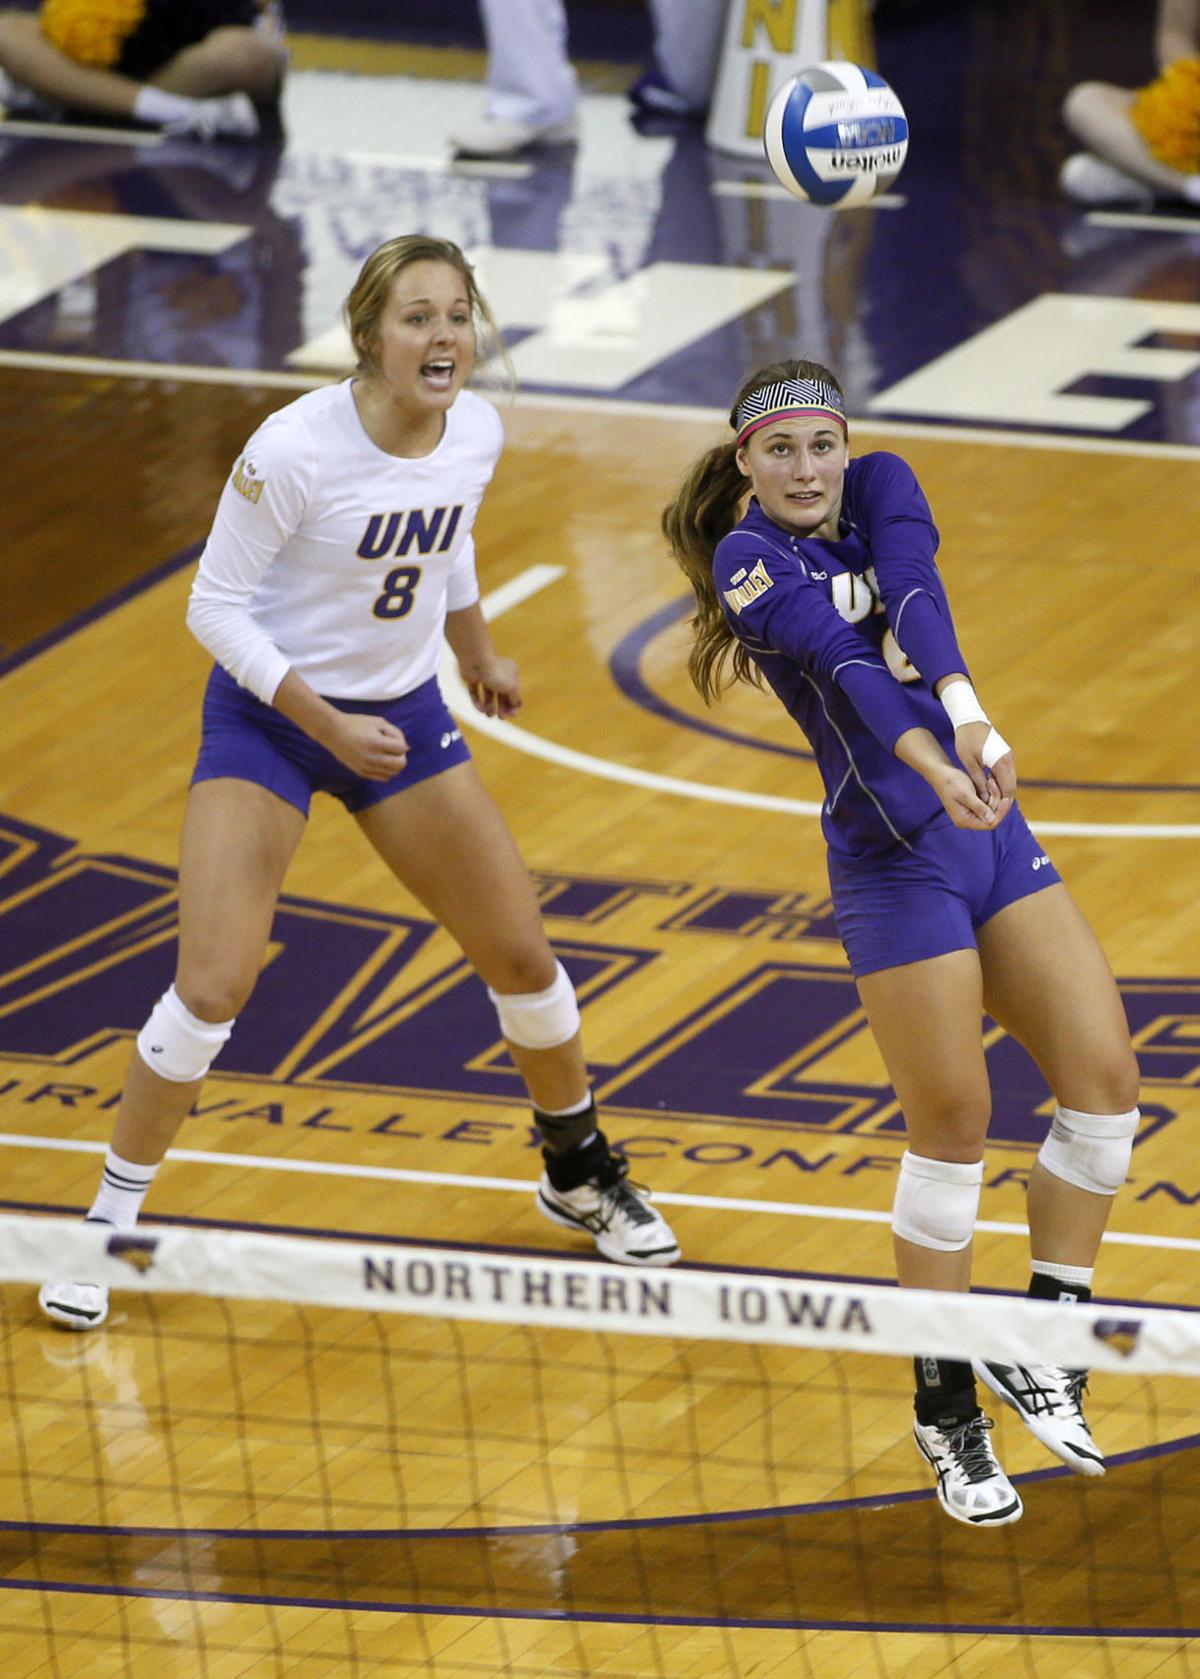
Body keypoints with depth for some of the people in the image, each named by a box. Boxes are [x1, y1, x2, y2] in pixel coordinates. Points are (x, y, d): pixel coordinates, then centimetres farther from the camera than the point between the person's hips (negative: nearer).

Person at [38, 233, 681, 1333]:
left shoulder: (477, 433, -10)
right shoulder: (295, 449, -27)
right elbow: (216, 605, -18)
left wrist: (479, 656, 27)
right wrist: (328, 726, -23)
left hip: (404, 711, 5)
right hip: (268, 715, -5)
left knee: (523, 960, 10)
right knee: (213, 990, -14)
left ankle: (580, 1171, 35)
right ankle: (107, 1228, 2)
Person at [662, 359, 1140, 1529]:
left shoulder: (883, 490, 6)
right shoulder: (750, 559, -6)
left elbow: (915, 602, -14)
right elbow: (844, 662, -25)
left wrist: (970, 715, -34)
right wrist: (933, 761, -42)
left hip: (990, 831, 5)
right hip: (894, 866, -5)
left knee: (1104, 1080, -4)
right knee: (952, 1127, -5)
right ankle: (944, 1407, 7)